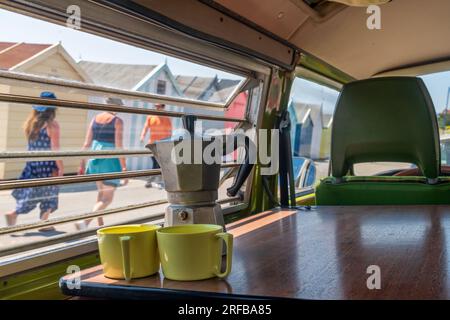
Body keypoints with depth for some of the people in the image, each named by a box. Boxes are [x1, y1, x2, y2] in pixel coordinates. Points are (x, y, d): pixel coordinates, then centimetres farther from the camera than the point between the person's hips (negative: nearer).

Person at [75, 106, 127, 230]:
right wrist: (124, 169, -15)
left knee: (101, 192, 25)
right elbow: (119, 147, -18)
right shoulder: (117, 121, -12)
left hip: (95, 160, 7)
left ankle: (100, 224, 30)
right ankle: (85, 221, -19)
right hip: (110, 162, -6)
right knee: (107, 198, 1)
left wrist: (82, 165, 9)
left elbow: (87, 144, 4)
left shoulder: (95, 119, 5)